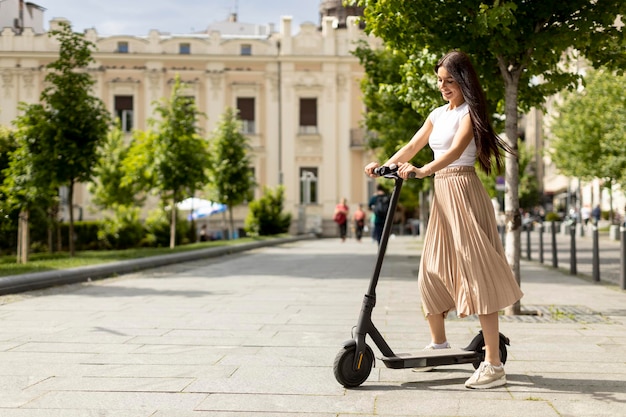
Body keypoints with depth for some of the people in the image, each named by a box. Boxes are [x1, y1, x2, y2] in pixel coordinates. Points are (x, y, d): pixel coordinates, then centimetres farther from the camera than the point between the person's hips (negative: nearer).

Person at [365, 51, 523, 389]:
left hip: (464, 191, -8)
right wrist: (385, 165, -2)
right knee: (432, 271, 11)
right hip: (442, 195, 8)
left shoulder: (469, 113, -6)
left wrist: (422, 171, -35)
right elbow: (412, 147, 15)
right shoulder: (438, 114, 16)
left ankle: (493, 365, -12)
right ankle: (438, 343, 29)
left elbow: (455, 150, -21)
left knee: (477, 273, -11)